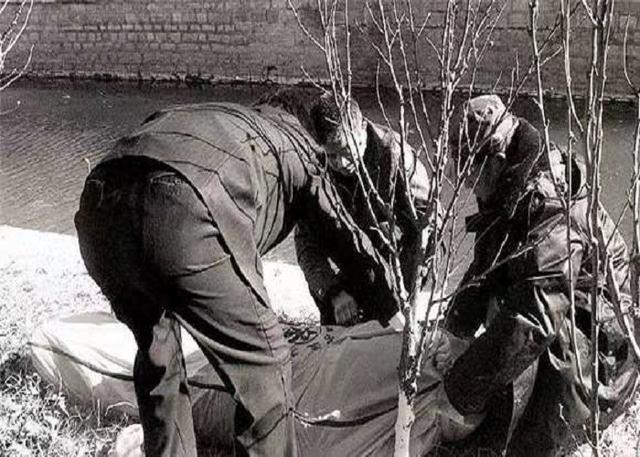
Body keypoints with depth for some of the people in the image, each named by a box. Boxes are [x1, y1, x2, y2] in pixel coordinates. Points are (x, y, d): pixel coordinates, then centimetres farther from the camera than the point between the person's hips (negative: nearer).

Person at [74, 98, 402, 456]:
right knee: (263, 364, 12)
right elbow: (351, 240, 31)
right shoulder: (294, 147, 28)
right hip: (182, 215, -7)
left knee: (157, 355, 29)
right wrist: (394, 309, 47)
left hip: (99, 205, 7)